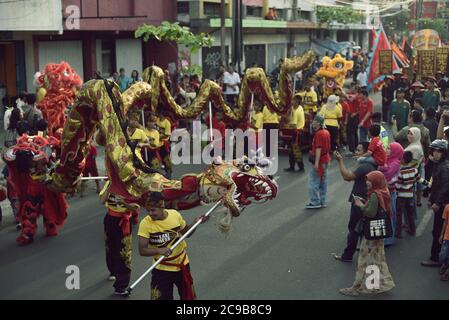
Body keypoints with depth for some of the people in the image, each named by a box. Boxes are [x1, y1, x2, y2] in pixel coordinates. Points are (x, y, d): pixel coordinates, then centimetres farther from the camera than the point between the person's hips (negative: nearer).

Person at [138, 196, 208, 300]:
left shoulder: (175, 214, -12)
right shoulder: (145, 223, -20)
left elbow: (186, 232, 7)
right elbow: (142, 250, -22)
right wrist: (159, 250, -39)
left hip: (182, 264, 3)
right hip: (162, 269, -2)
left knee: (188, 296, 18)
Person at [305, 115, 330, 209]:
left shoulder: (318, 134, -18)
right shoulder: (326, 132, 11)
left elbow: (318, 149, -24)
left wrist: (316, 162, -26)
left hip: (320, 160, -10)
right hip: (326, 159, 10)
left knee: (313, 182, -4)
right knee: (323, 181, 13)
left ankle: (315, 202, -1)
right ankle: (323, 201, 19)